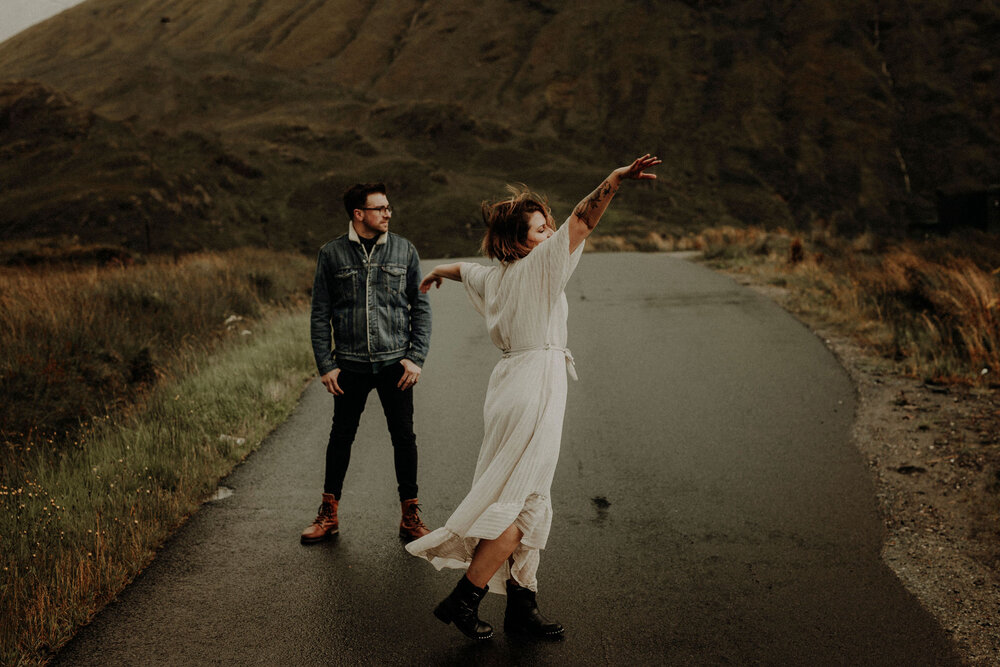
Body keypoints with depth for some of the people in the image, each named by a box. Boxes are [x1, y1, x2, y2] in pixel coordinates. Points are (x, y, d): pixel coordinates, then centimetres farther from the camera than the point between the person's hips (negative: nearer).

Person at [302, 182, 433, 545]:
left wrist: (416, 358, -3)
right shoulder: (332, 254, 1)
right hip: (350, 365, 0)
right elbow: (320, 314, 5)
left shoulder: (404, 251, 4)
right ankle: (329, 513, 24)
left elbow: (421, 307, 6)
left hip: (395, 363, 0)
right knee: (341, 436, 9)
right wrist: (325, 365, -1)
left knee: (404, 437, 4)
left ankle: (410, 515, 18)